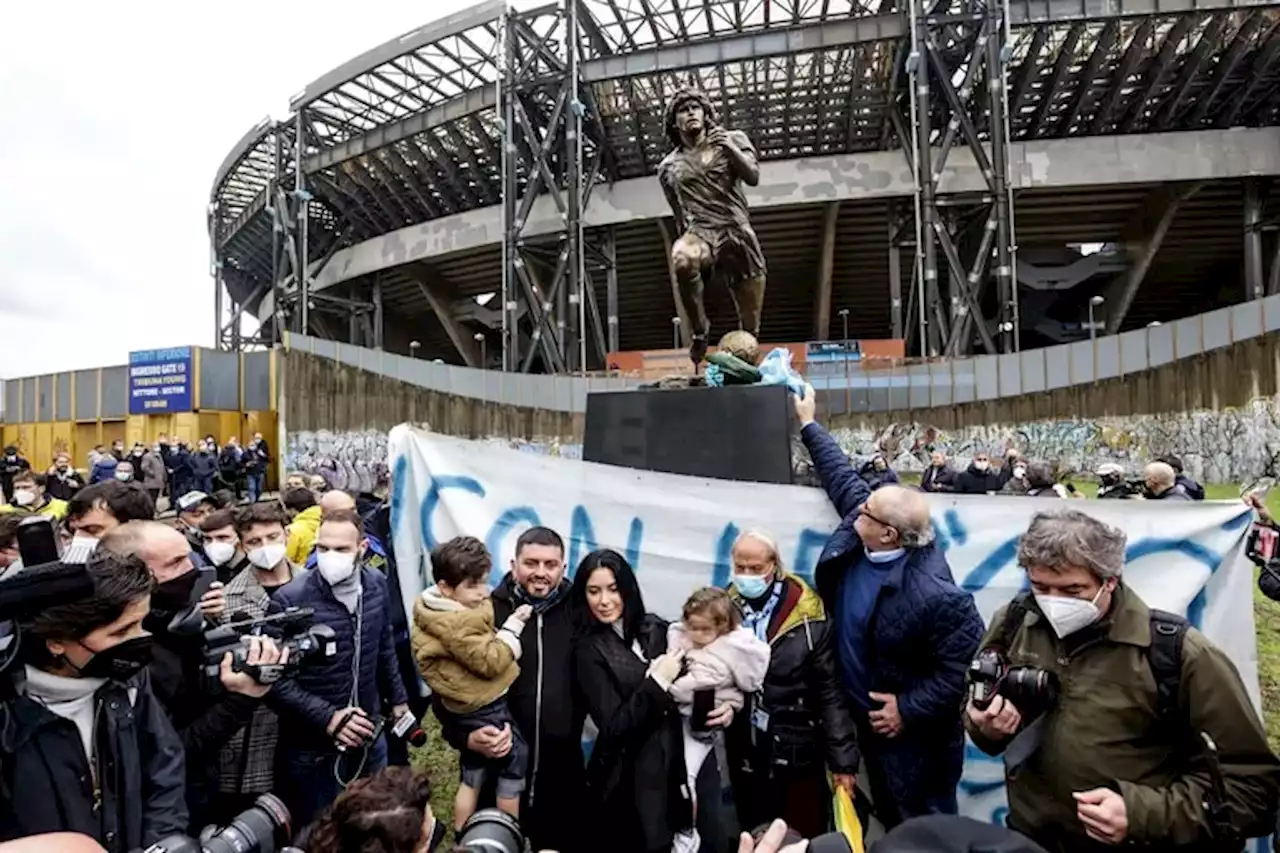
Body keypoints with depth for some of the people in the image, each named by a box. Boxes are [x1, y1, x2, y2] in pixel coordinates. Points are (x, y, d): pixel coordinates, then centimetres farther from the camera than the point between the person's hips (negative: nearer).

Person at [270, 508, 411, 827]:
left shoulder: (377, 585, -5)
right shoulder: (290, 600, -21)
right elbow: (279, 679, -19)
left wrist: (397, 698, 14)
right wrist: (327, 717, -25)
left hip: (369, 732, 5)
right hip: (313, 744, -4)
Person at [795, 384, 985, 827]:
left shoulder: (932, 594, -34)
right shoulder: (861, 528, -12)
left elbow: (966, 664, -28)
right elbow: (843, 477, 3)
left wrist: (909, 709, -21)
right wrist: (808, 424, 11)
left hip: (913, 734, -8)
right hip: (866, 717, 8)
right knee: (889, 824, 27)